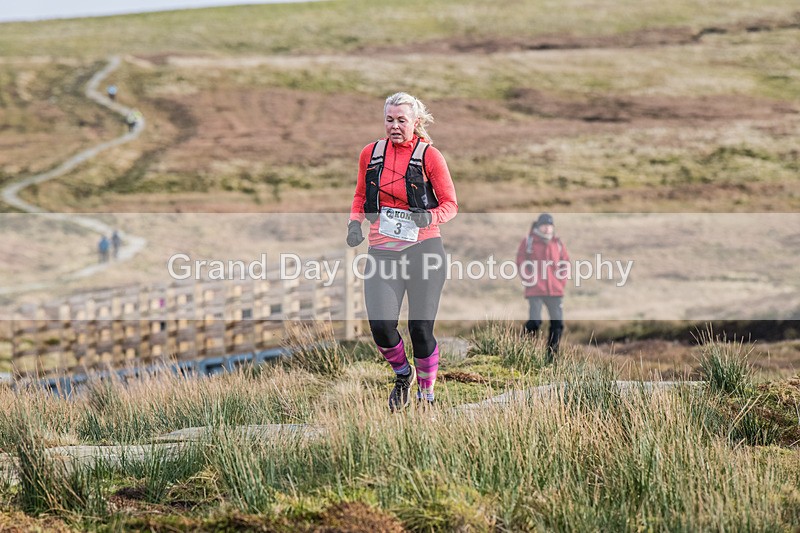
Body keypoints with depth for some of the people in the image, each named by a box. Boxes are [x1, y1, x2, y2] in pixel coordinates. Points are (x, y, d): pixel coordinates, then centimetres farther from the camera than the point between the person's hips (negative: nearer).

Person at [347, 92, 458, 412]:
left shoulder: (429, 156, -2)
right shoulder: (370, 154, 8)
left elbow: (450, 204, 1)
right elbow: (361, 195, 22)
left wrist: (430, 217, -20)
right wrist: (355, 222, 3)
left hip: (423, 248, -2)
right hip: (382, 250, 3)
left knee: (421, 328, -2)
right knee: (380, 325, -13)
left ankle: (426, 394, 19)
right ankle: (402, 374, 18)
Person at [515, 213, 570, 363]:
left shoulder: (557, 243, 11)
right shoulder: (528, 242, 0)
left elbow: (566, 262, 17)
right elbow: (521, 262, 0)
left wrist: (562, 280, 6)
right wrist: (529, 280, -7)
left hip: (555, 290, 4)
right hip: (535, 290, -4)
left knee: (558, 323, 1)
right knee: (534, 322, -13)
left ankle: (552, 356, 11)